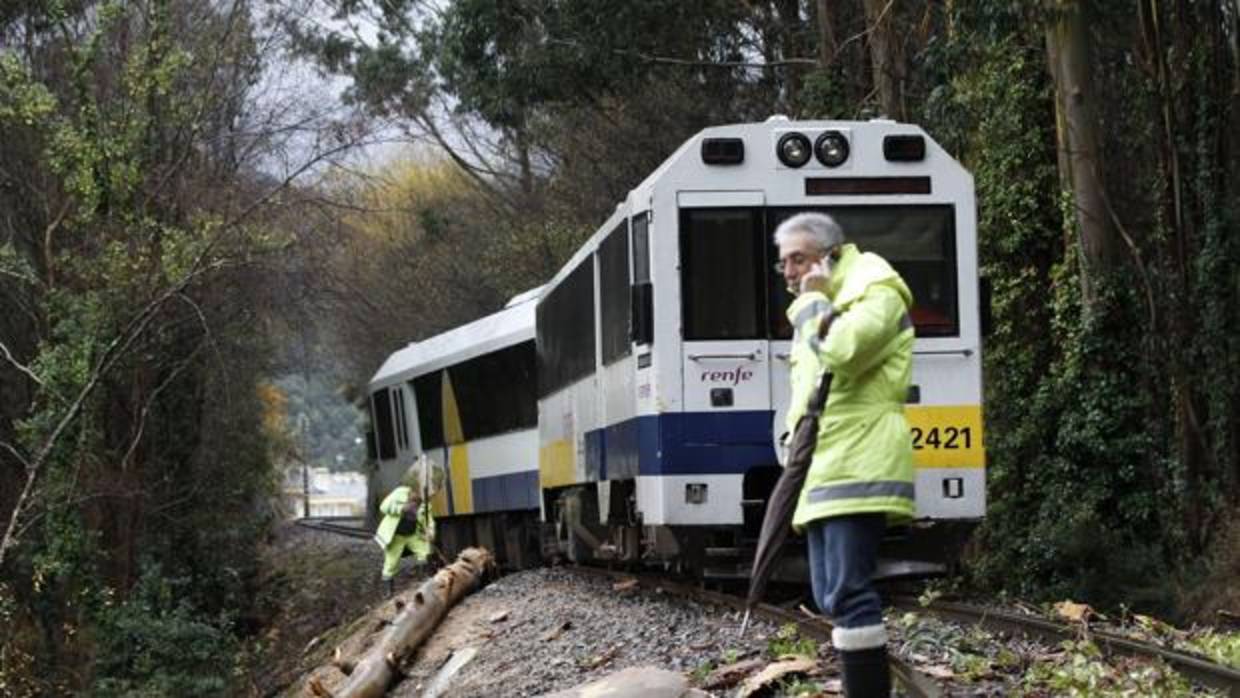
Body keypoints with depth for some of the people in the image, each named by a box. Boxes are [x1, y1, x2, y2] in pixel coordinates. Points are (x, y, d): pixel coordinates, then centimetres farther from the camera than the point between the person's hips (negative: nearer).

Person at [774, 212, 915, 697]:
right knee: (833, 596, 10)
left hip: (857, 469, -10)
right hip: (824, 472, 10)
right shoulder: (822, 307, 24)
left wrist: (814, 302, -10)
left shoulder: (876, 293, -5)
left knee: (848, 592, -17)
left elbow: (840, 353, -24)